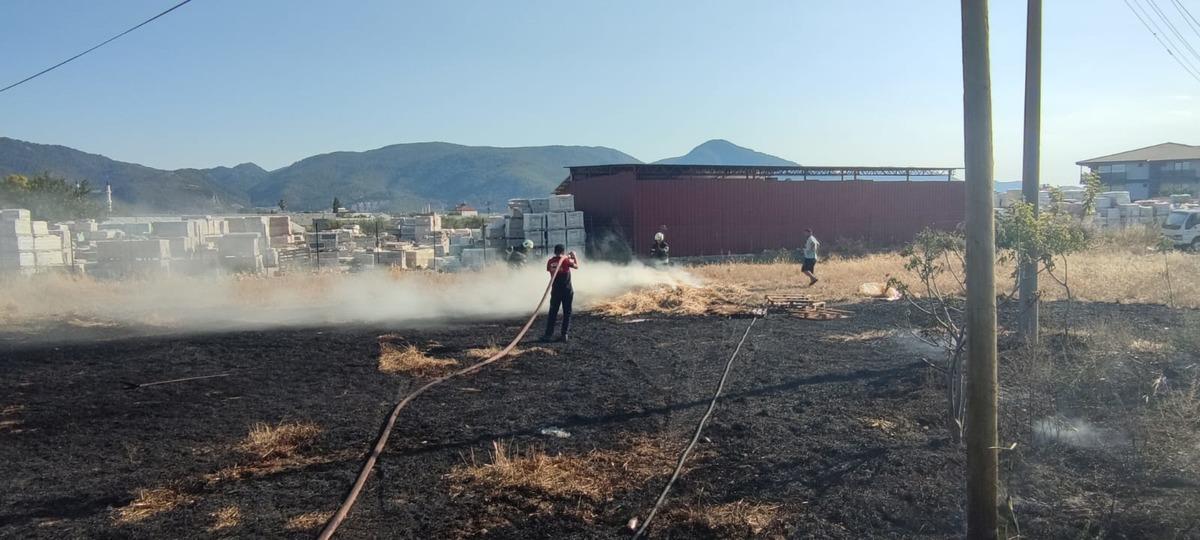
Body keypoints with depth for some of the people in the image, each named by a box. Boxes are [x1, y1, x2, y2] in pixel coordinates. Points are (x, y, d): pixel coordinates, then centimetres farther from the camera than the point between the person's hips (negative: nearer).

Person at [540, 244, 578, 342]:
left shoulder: (550, 262, -2)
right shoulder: (566, 260, -11)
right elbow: (577, 266, 0)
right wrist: (574, 256, 15)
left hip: (555, 290, 2)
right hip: (567, 290, -2)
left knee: (552, 312, 7)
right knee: (567, 312, 7)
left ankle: (548, 334, 4)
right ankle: (565, 334, 6)